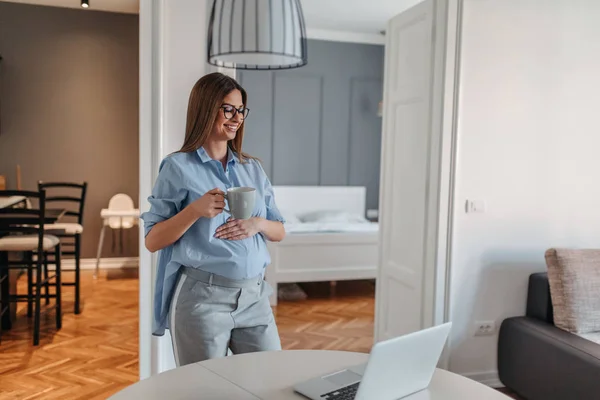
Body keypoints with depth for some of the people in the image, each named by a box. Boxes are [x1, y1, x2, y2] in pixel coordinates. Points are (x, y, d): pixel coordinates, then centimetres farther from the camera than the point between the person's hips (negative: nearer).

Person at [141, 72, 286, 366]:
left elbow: (279, 232, 13)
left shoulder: (253, 169, 10)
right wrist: (195, 210, -19)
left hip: (254, 295, 5)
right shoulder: (178, 168, -4)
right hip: (201, 297, -4)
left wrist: (257, 224, -9)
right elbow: (152, 241, -5)